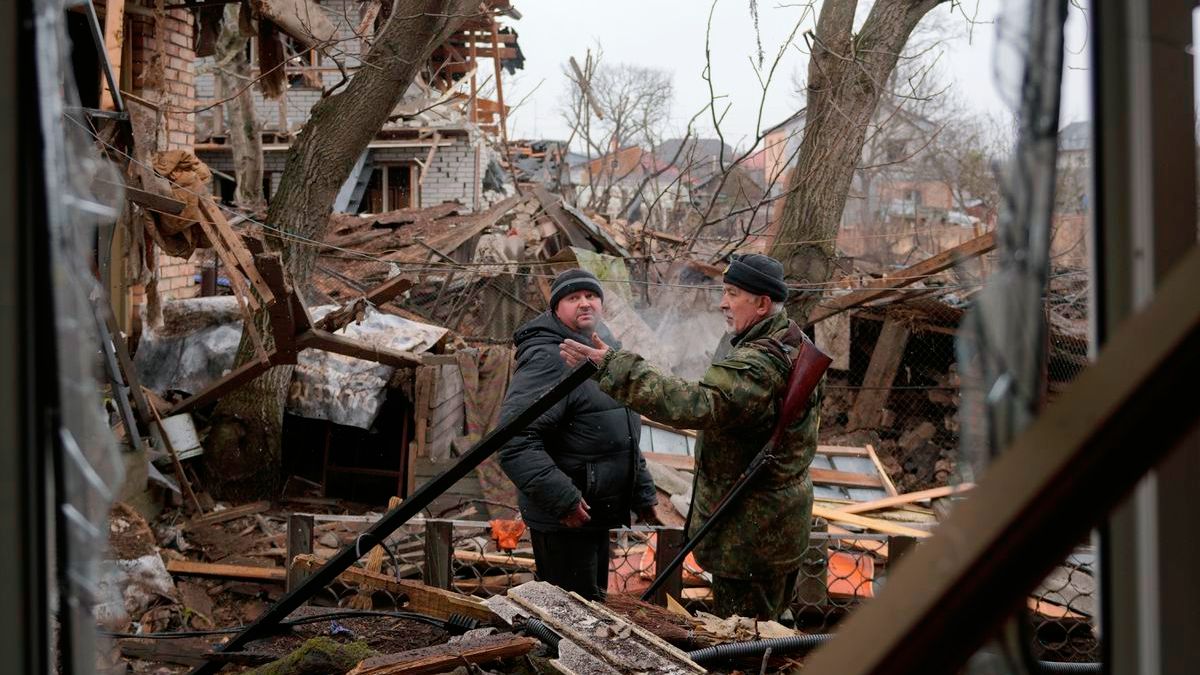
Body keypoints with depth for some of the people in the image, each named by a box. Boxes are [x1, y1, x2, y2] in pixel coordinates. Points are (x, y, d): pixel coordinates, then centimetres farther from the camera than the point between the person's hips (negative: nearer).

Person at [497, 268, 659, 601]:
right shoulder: (548, 360, -18)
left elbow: (625, 438, 28)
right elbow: (514, 442, -28)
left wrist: (643, 494, 23)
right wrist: (563, 499, -28)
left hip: (597, 515, 10)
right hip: (563, 522, -10)